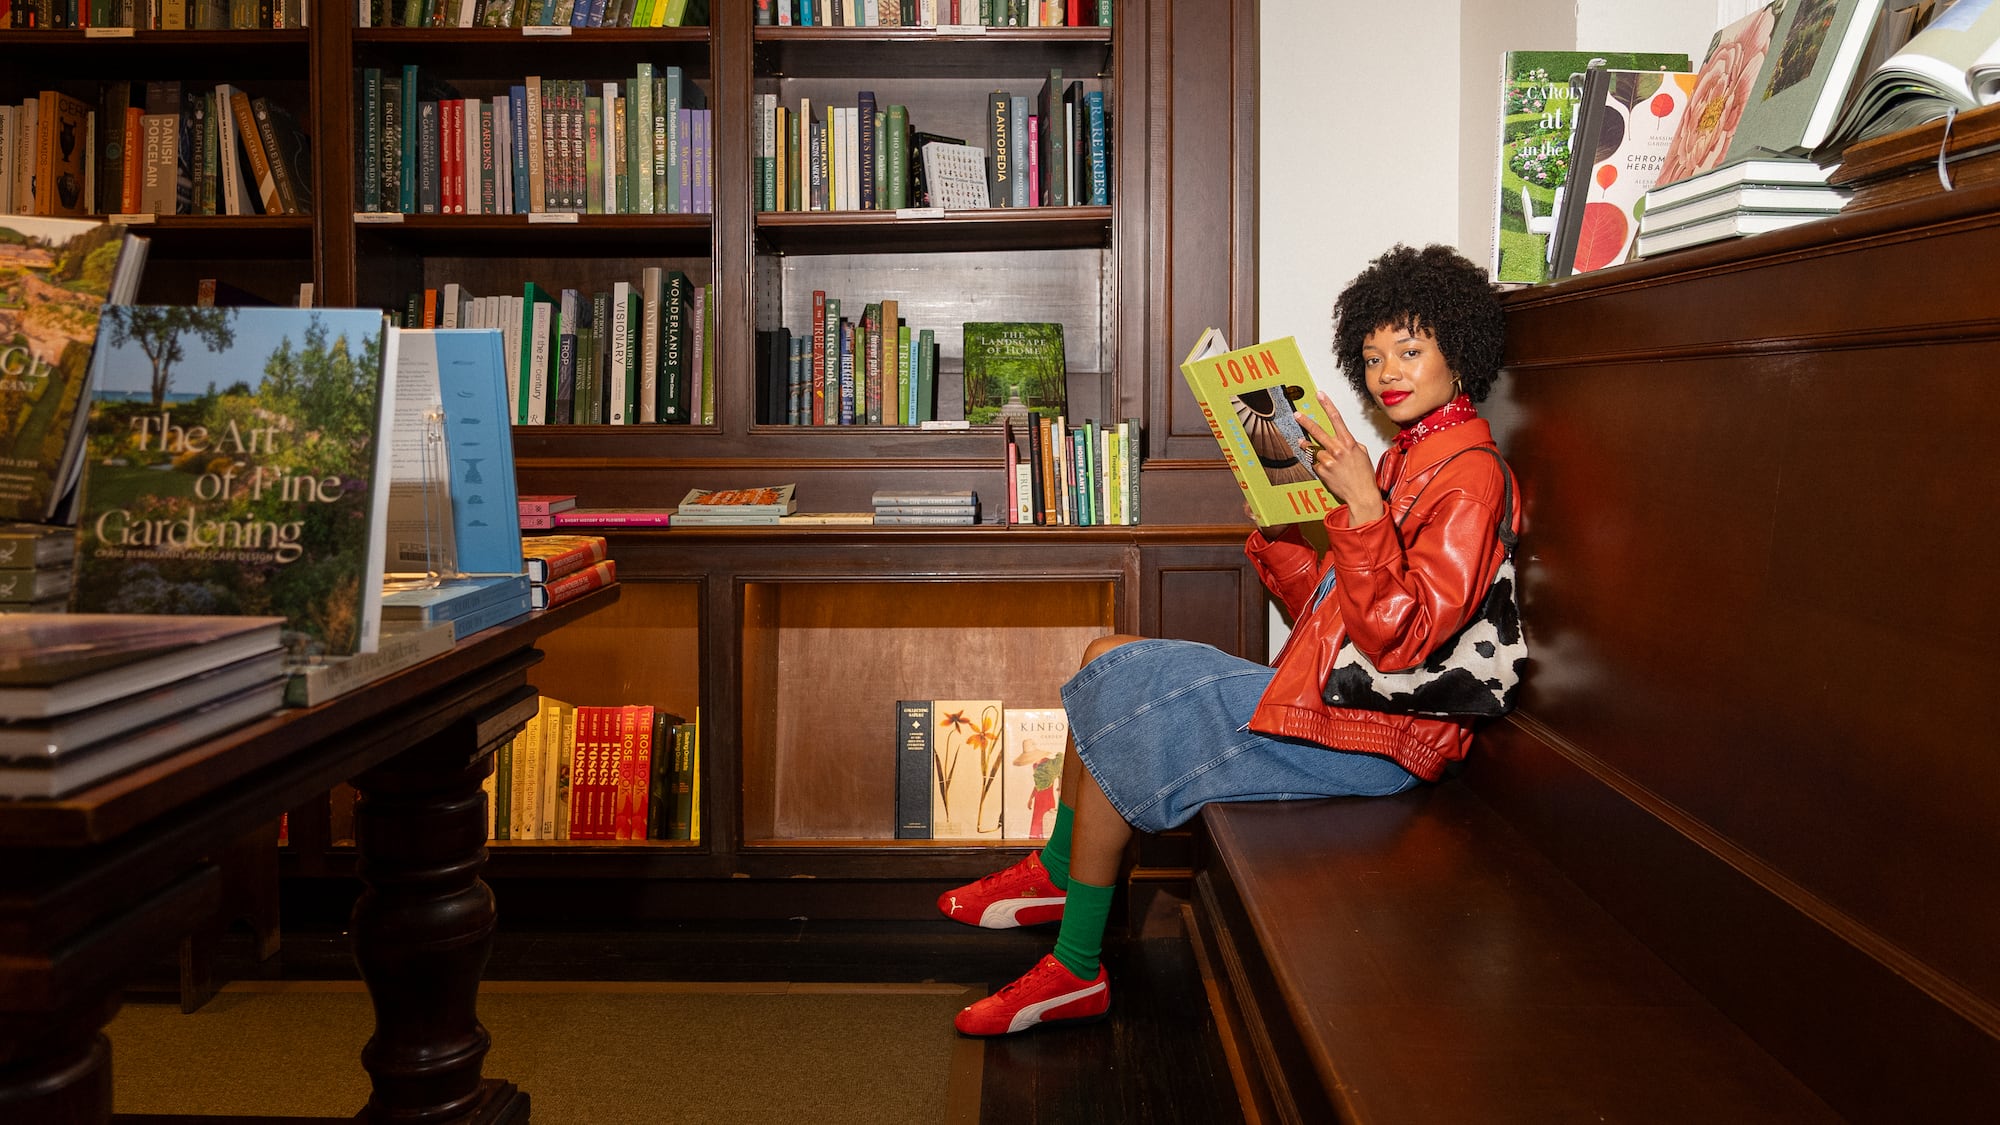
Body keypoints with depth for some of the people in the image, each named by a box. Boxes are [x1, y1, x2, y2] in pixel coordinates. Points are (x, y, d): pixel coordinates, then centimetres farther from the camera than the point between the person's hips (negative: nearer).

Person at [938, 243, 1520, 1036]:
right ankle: (1056, 874, 17)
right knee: (1108, 659, 9)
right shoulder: (1409, 456, 17)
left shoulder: (1469, 474, -13)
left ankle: (1076, 970, 2)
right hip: (1323, 695, 10)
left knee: (1121, 718, -10)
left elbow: (1399, 637, -24)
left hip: (1365, 732, -10)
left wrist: (1362, 506, -31)